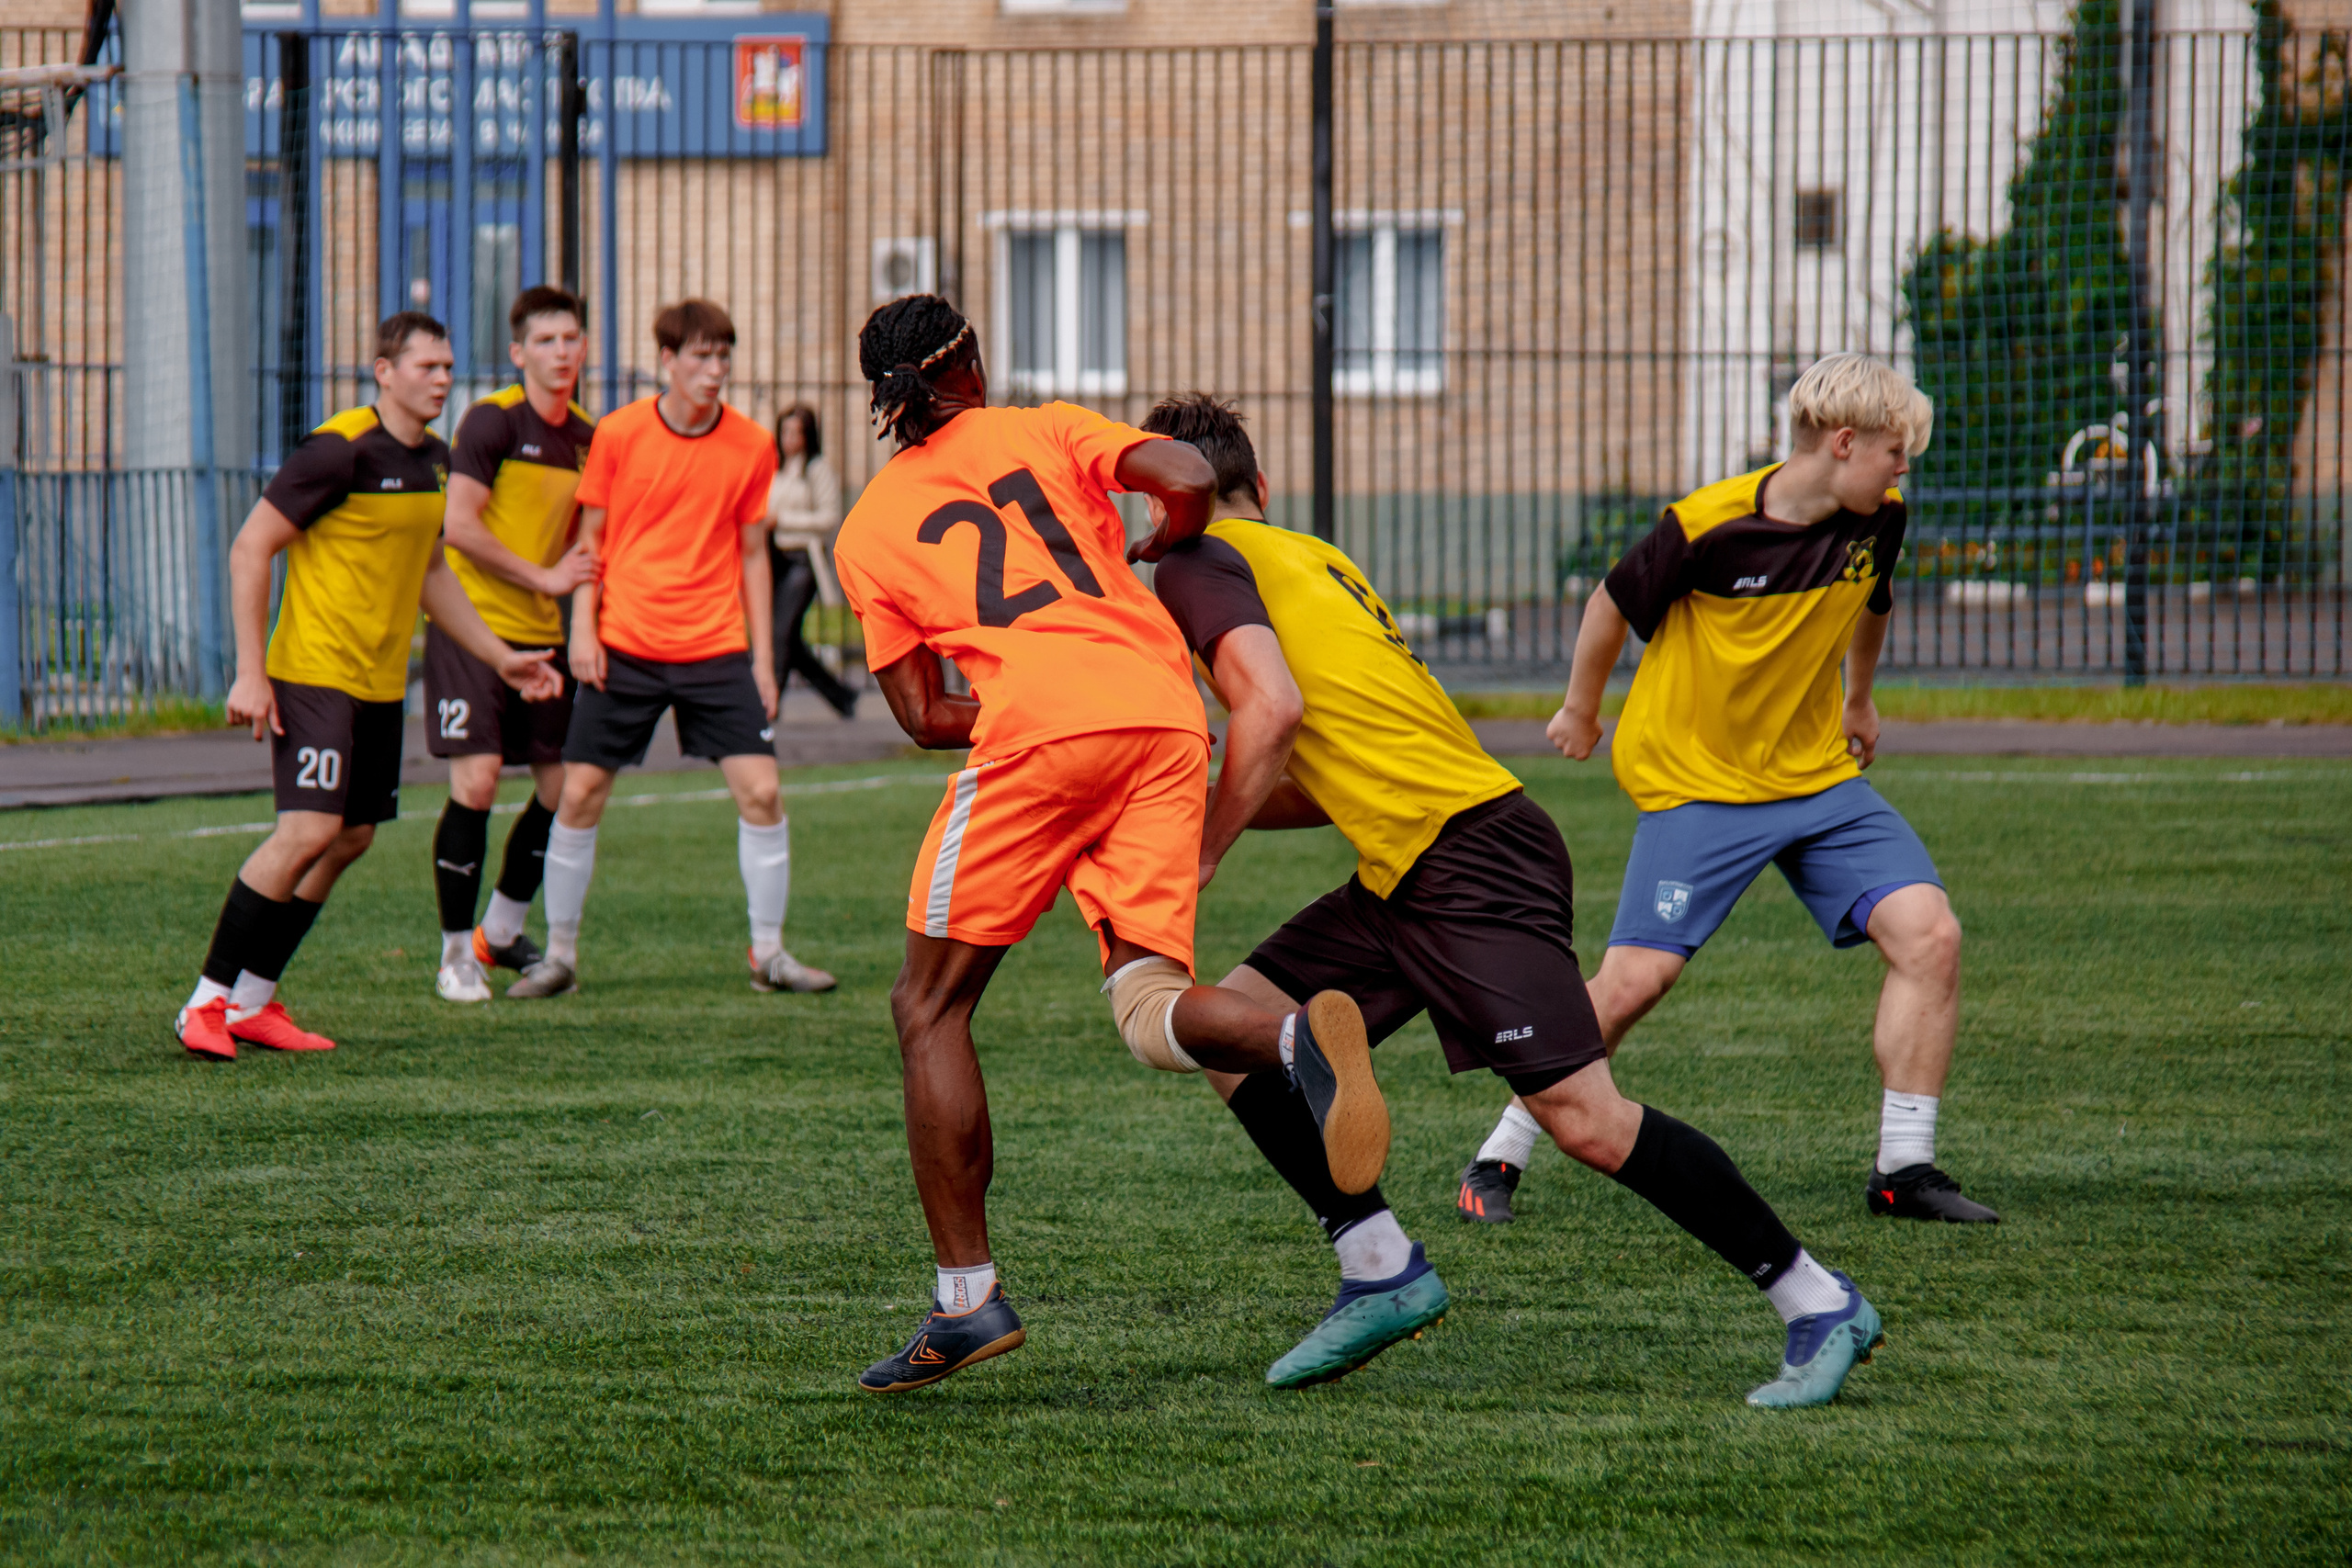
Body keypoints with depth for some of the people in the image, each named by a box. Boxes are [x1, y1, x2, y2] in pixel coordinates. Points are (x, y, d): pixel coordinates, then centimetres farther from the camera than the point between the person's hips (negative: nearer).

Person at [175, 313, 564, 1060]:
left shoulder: (434, 459, 10)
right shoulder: (340, 450, -15)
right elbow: (250, 550, -14)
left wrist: (500, 656, 22)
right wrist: (251, 673, -17)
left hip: (381, 685, 9)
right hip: (314, 673, -9)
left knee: (351, 839, 8)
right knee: (309, 832, -17)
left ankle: (253, 1002, 16)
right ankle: (206, 1003, -8)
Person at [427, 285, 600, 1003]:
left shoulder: (586, 435, 10)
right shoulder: (492, 420, -11)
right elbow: (460, 525, -17)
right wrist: (543, 578, -14)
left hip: (542, 633, 7)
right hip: (473, 622, -7)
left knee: (564, 784, 6)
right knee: (476, 781, -14)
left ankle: (502, 931, 25)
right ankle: (457, 952, -4)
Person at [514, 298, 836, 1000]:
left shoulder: (751, 447, 1)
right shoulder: (618, 434, -3)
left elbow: (751, 554, 9)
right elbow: (592, 538, 5)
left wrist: (761, 657, 6)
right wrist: (583, 630, -4)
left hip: (716, 651, 1)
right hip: (624, 648, -1)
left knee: (760, 791, -7)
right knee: (580, 794, -1)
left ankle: (769, 953, 5)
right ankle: (560, 954, 12)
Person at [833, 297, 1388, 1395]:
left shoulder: (867, 534, 19)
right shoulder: (1045, 432, 21)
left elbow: (925, 718, 16)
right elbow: (1187, 481, 5)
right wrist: (1152, 551, 25)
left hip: (1035, 729, -2)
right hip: (1166, 719, 2)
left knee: (930, 1006, 9)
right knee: (1148, 1008, 2)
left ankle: (966, 1296, 2)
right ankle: (1295, 1038, -33)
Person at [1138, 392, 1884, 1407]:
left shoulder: (1195, 566, -3)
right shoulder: (1313, 558, 23)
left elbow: (1272, 710, -20)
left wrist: (1198, 855, -8)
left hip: (1472, 861, -10)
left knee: (1584, 1120, -14)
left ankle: (1818, 1304, -10)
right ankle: (1382, 1273, 8)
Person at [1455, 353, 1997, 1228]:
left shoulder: (1877, 522, -3)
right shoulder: (1707, 528, -19)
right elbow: (1614, 604, -2)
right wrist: (1580, 709, 13)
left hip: (1822, 779, 5)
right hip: (1697, 785, -5)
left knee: (1929, 934, -13)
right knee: (1633, 981, -13)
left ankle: (1903, 1169, -5)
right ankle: (1499, 1158, 5)